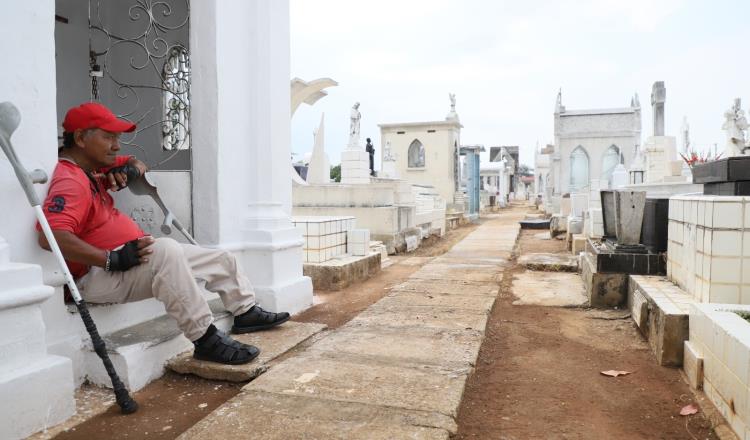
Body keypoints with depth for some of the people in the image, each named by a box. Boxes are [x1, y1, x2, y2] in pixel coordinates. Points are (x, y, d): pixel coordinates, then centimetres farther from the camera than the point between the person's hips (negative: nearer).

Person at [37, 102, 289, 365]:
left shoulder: (93, 168, 12)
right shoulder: (70, 181, -20)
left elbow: (137, 164, 25)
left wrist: (129, 170, 1)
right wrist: (112, 259, -35)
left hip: (131, 256, 11)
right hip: (100, 273, -11)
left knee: (221, 260, 12)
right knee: (167, 250, -41)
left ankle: (246, 313, 28)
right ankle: (206, 340, -35)